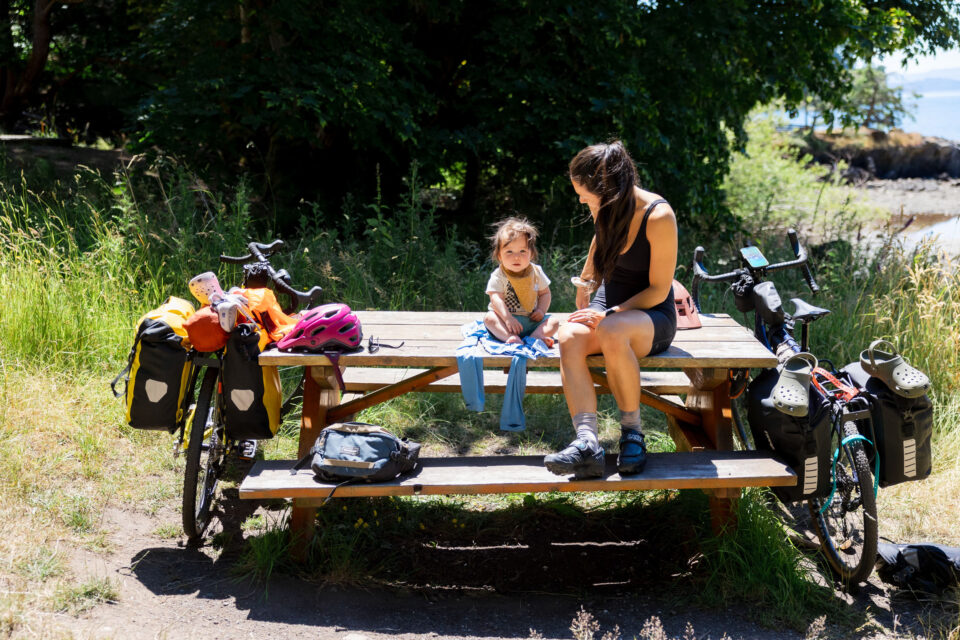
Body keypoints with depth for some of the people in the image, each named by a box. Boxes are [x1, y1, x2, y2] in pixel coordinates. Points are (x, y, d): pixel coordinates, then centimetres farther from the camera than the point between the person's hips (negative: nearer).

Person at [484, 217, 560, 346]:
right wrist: (507, 318, -32)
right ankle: (511, 338, -50)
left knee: (553, 322, -16)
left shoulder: (536, 272, 3)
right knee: (489, 318, -30)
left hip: (531, 320, 3)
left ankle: (534, 337, -41)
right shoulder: (498, 276, -8)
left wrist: (541, 310, -6)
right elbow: (496, 299, -18)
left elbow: (545, 293, 13)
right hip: (505, 317, -3)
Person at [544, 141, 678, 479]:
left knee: (611, 333, -41)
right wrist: (583, 293, 27)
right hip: (608, 304, 6)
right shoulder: (606, 209, 1)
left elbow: (658, 289, -15)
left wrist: (609, 314, -23)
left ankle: (632, 431, -24)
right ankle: (587, 444, -43)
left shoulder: (659, 216, -18)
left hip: (652, 316, -5)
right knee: (569, 337, -30)